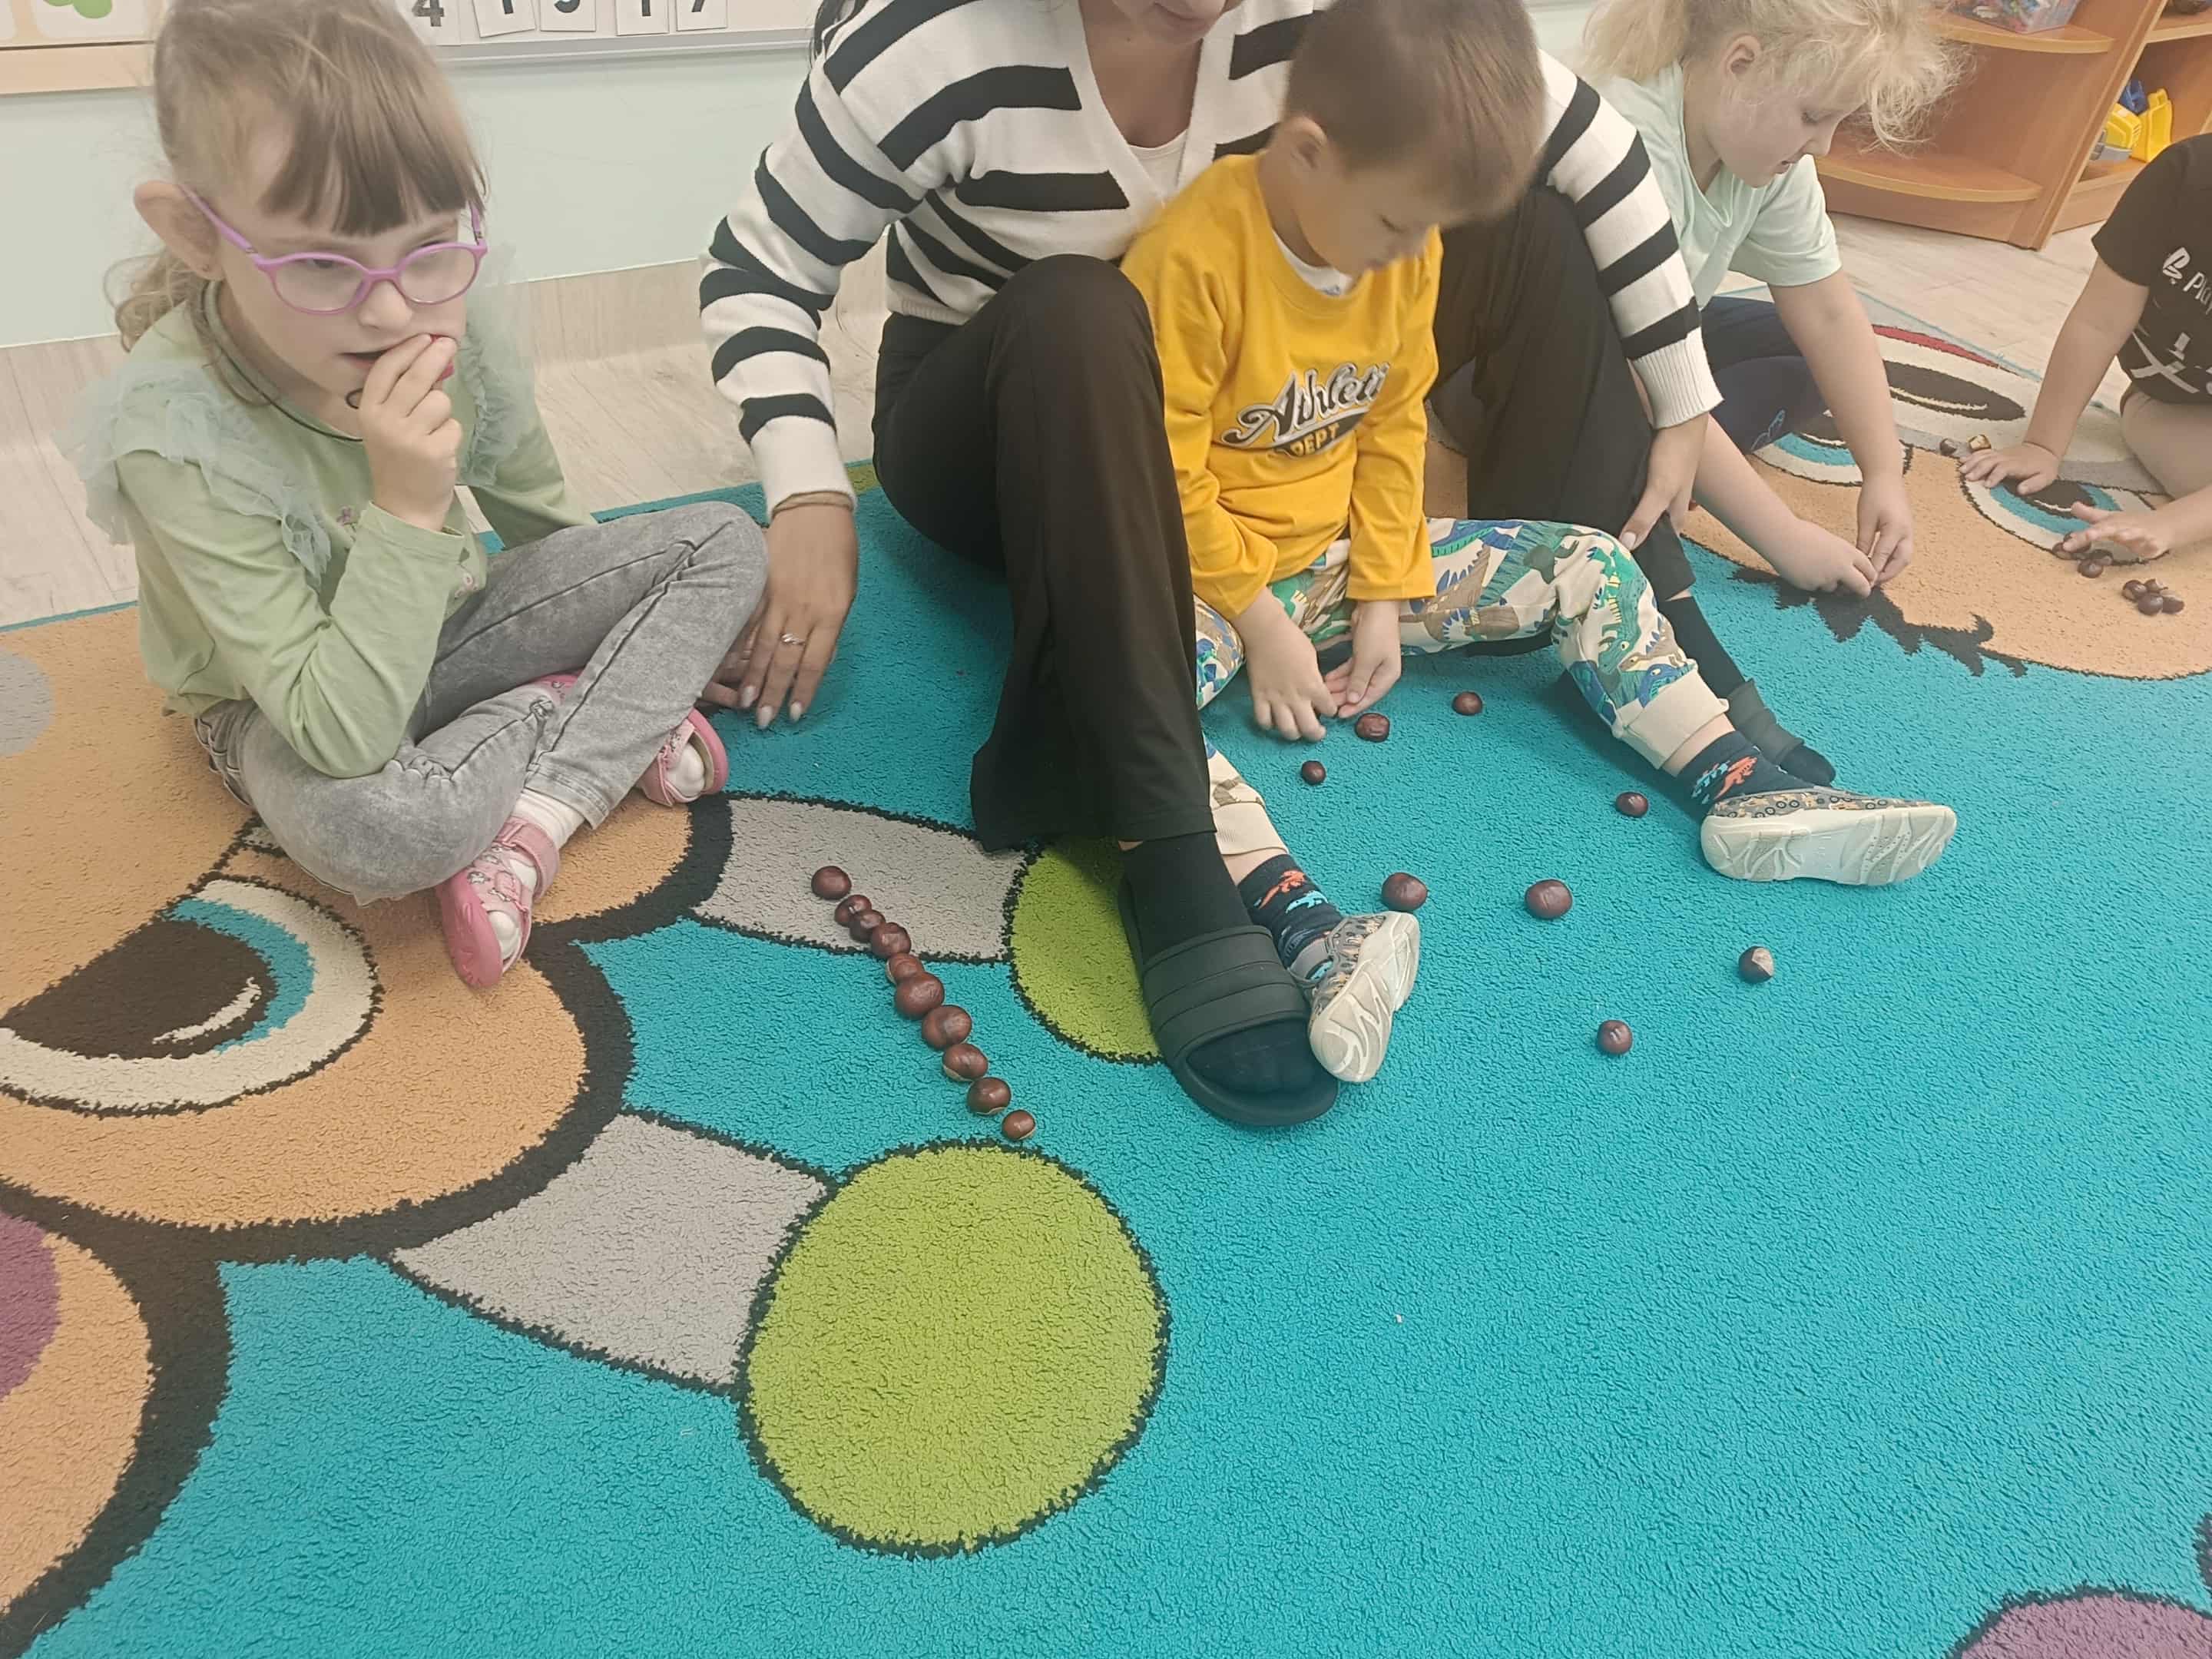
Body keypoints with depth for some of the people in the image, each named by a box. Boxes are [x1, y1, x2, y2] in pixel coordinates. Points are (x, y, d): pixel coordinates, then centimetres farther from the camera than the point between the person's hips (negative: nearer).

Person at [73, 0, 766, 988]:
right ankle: (567, 715, -9)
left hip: (447, 628, 5)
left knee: (725, 543, -6)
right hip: (289, 709, -5)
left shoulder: (447, 332, -17)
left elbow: (547, 527, 3)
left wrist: (662, 635, 6)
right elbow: (342, 736, -35)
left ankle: (535, 816, -17)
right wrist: (407, 510, -40)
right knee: (372, 825, -42)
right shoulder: (175, 433, -32)